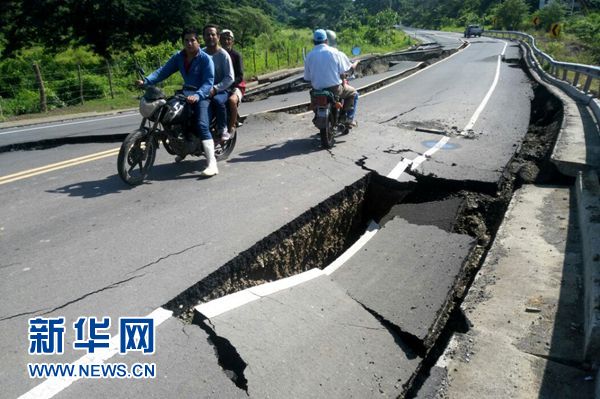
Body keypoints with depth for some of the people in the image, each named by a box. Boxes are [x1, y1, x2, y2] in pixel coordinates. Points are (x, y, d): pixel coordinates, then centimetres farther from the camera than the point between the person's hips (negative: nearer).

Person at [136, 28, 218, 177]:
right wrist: (146, 80, -20)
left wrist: (197, 96, -40)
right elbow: (163, 71, -3)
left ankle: (212, 164, -33)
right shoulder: (178, 57, 6)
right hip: (186, 93, 8)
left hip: (202, 96, -8)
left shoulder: (205, 59, -11)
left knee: (202, 125, -27)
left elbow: (208, 82, -21)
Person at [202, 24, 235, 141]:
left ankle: (223, 130, -20)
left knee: (217, 101, -37)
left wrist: (215, 89, -21)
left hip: (221, 90, -4)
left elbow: (230, 78, -9)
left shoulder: (223, 54, -3)